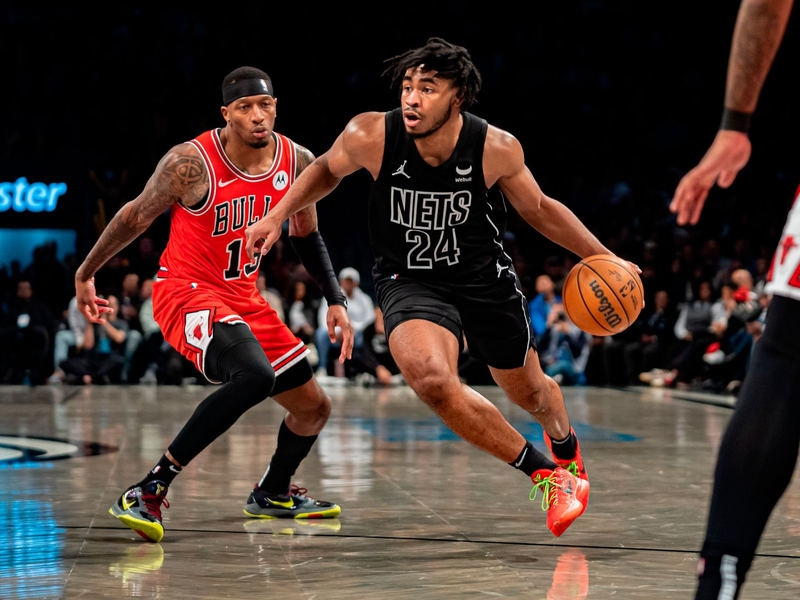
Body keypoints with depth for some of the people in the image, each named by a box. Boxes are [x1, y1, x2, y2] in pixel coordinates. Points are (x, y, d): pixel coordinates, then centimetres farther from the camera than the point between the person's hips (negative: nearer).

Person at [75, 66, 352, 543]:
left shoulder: (299, 163, -3)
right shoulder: (192, 162, -20)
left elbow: (305, 235, 14)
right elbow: (137, 217, -5)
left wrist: (336, 301, 8)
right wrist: (86, 272, 5)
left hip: (244, 298, 7)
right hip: (186, 291, -7)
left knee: (315, 408, 12)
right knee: (256, 374, -36)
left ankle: (273, 494, 42)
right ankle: (149, 491, -30)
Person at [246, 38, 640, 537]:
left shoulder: (497, 148, -21)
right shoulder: (370, 136, -23)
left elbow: (539, 209, -1)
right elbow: (328, 170, 3)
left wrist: (602, 257, -2)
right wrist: (278, 216, -6)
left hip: (485, 275, 1)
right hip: (410, 280, -1)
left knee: (530, 390, 18)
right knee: (431, 378, -30)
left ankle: (566, 447, 59)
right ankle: (543, 474, -10)